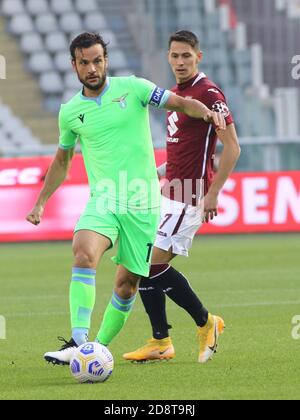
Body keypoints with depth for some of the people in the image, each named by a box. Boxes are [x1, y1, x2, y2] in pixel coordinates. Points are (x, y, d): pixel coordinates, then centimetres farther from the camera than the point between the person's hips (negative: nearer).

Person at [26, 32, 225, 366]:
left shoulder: (132, 88, 0)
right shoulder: (70, 112, 8)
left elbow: (181, 103, -4)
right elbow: (62, 161, 22)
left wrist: (207, 112, -25)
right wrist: (41, 202, 19)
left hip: (142, 201, 0)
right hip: (103, 199, 1)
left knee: (127, 282, 2)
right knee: (84, 253, -27)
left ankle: (100, 347, 19)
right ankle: (78, 342, -33)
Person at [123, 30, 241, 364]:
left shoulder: (208, 93, -13)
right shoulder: (174, 94, 15)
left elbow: (232, 148, -16)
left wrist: (212, 193, -19)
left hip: (190, 197, -9)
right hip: (170, 193, 9)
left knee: (154, 262, -14)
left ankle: (205, 322, 2)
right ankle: (160, 343, 10)